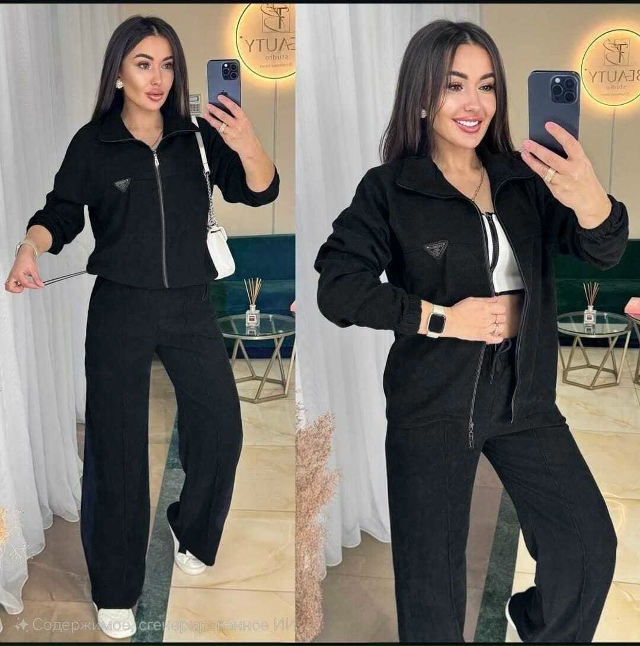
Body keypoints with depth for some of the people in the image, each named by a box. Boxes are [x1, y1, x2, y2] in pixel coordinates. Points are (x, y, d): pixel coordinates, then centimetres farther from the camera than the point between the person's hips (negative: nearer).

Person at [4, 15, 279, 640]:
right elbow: (59, 214, 1)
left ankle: (192, 534, 38)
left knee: (221, 429, 8)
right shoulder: (92, 143, -3)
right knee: (116, 448, 4)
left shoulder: (198, 135, -1)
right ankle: (115, 591, 22)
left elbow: (259, 192, -7)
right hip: (120, 311, -2)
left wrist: (247, 147, -28)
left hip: (190, 306, 2)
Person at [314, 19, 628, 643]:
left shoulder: (523, 179, 1)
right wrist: (443, 318, -18)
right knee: (431, 586, 11)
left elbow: (604, 253, -9)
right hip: (432, 405, -3)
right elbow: (337, 289, -13)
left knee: (591, 547, 7)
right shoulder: (389, 189, -8)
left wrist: (589, 200, -32)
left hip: (524, 398, 3)